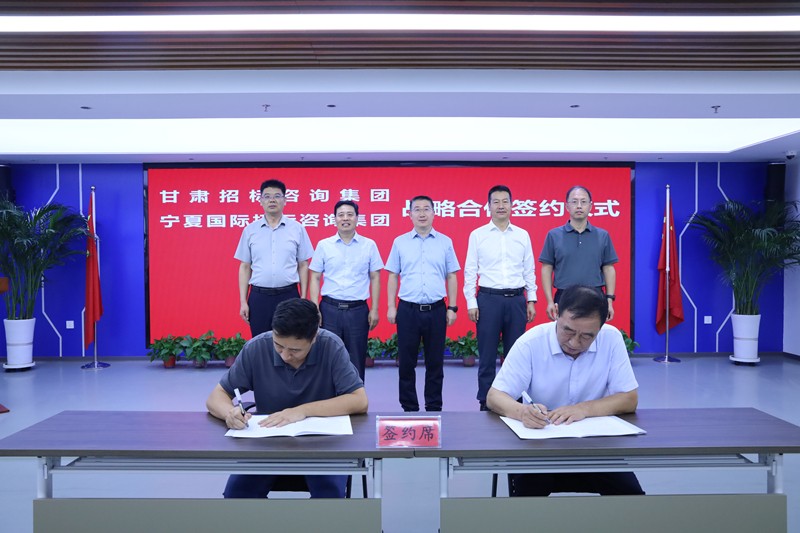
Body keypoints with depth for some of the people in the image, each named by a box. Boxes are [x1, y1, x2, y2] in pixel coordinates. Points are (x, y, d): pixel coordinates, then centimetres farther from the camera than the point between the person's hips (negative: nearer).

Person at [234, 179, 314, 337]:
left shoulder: (297, 228, 1)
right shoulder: (250, 230, 4)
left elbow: (303, 265, 4)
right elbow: (245, 267, 7)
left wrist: (303, 298, 0)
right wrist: (243, 301, 2)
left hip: (289, 295, -1)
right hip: (258, 297, 1)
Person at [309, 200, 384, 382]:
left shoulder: (369, 245, 3)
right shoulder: (323, 245, 3)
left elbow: (375, 278, 5)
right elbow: (315, 278, 5)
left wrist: (374, 309, 1)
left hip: (358, 310, 0)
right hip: (329, 309, 0)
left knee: (356, 361, 8)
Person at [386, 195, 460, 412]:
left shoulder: (445, 242, 5)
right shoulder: (400, 242, 5)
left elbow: (451, 277, 7)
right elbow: (393, 277, 6)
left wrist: (452, 307, 2)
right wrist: (391, 307, 0)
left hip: (436, 310, 0)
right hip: (408, 310, 0)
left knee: (435, 363, 8)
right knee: (406, 362, 6)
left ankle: (434, 408, 21)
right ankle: (409, 408, 20)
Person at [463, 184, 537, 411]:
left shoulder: (523, 235, 8)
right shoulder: (477, 235, 1)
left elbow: (529, 270, 11)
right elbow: (470, 271, 1)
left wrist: (531, 300, 6)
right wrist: (471, 302, -4)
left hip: (516, 300, 2)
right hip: (488, 299, -2)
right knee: (487, 355, 3)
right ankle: (485, 403, 13)